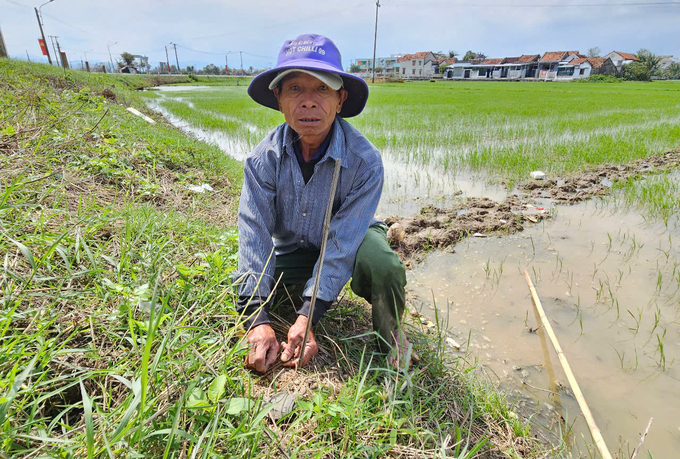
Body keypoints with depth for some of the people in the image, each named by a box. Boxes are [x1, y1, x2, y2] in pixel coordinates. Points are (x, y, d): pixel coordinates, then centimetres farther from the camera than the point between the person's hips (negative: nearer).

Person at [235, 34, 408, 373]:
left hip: (352, 239, -3)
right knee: (240, 292, -15)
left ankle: (389, 333, -1)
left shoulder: (364, 160, -28)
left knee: (383, 265, -36)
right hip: (289, 249, 4)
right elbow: (254, 234, -25)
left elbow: (343, 242, -30)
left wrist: (307, 317, -36)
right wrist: (258, 321, -35)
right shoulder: (263, 159, -20)